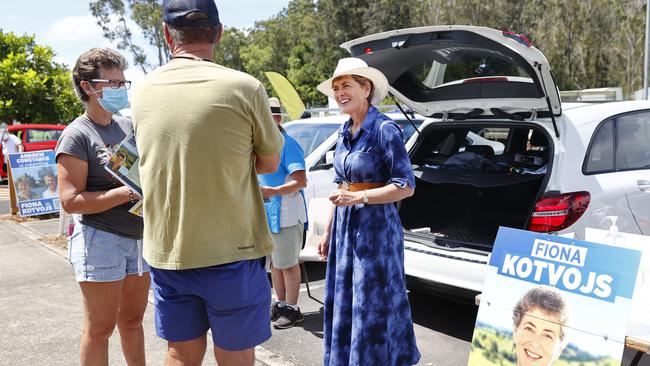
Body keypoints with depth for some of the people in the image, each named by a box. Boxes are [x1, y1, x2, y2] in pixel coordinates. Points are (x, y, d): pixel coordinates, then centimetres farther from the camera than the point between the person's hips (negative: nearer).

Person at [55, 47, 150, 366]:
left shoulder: (129, 126, 11)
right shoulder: (77, 135, -9)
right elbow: (71, 201, -16)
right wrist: (129, 192, -20)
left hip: (139, 236, 6)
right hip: (100, 239, -6)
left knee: (132, 319, 18)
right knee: (100, 328, 4)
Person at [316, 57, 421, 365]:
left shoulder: (384, 129, -13)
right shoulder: (344, 132, 9)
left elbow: (406, 186, -14)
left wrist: (359, 197, -21)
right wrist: (328, 232, 17)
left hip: (375, 226, -7)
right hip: (344, 225, 8)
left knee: (374, 306, 1)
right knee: (343, 304, 14)